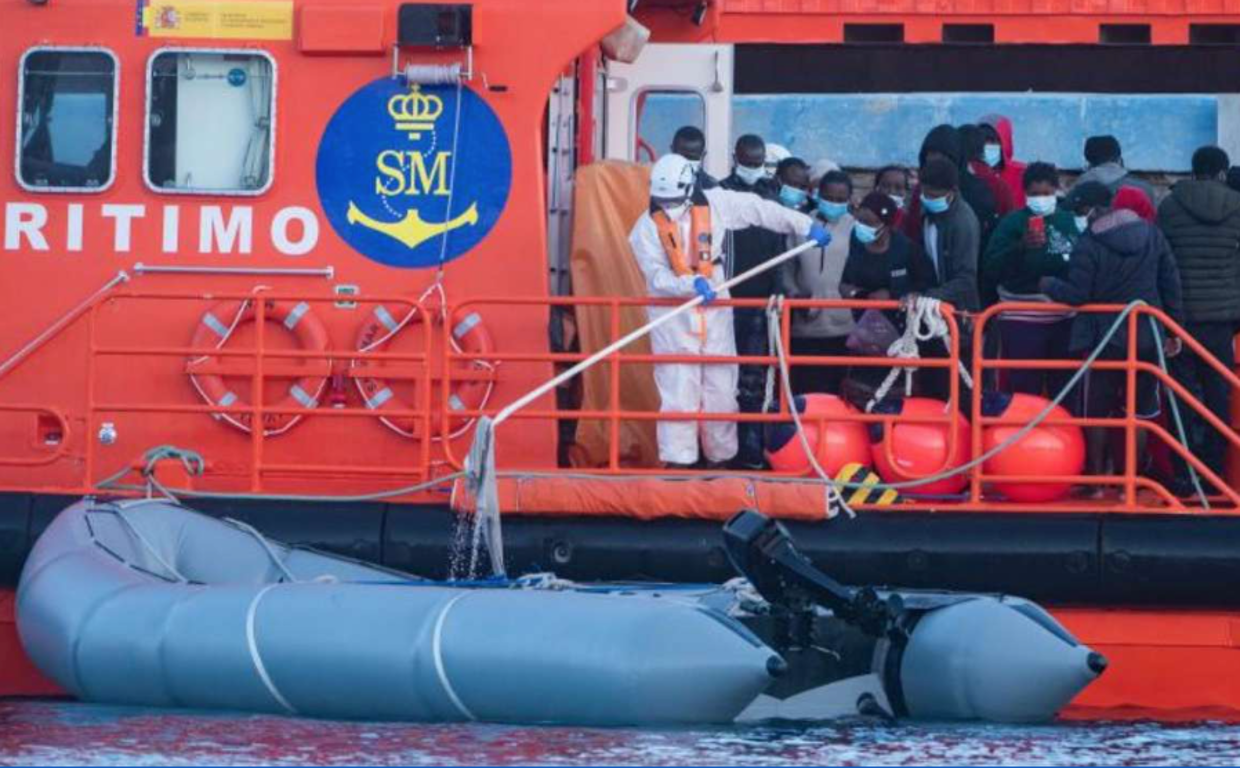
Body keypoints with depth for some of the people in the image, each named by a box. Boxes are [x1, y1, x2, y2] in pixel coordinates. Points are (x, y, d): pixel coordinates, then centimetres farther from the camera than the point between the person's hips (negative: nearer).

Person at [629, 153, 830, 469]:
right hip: (672, 317, -3)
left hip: (714, 313, 3)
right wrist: (692, 284, -33)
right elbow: (656, 276, -16)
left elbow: (760, 210, 4)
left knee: (721, 392, 8)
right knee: (678, 395, -7)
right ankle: (677, 463, -4)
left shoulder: (714, 204, -2)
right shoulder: (647, 227, -8)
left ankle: (721, 460, 19)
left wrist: (805, 226, 3)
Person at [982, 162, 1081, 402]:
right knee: (1025, 391, -6)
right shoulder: (1013, 222, -4)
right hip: (1022, 320, -4)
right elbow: (991, 268, -14)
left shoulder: (1068, 220, 7)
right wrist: (1021, 246, -26)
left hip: (1064, 318, 4)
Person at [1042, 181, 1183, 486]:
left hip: (1104, 341, -4)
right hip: (1147, 339, 4)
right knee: (1138, 414, 11)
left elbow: (1076, 294, -16)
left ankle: (1096, 482, 9)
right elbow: (1171, 283, 6)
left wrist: (1048, 284, 3)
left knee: (1095, 415, 7)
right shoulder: (1152, 235, 3)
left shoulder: (1088, 246, -15)